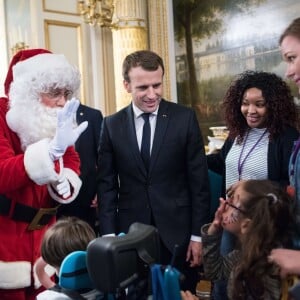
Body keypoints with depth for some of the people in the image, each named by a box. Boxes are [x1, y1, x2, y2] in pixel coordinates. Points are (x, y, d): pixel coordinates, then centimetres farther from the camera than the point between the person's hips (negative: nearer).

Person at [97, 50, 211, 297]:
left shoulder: (185, 118, -4)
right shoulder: (112, 125, 1)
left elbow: (199, 181, -3)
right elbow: (107, 184, 3)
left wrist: (198, 234, -4)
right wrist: (109, 236, -3)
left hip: (178, 232, -1)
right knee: (135, 294, 13)